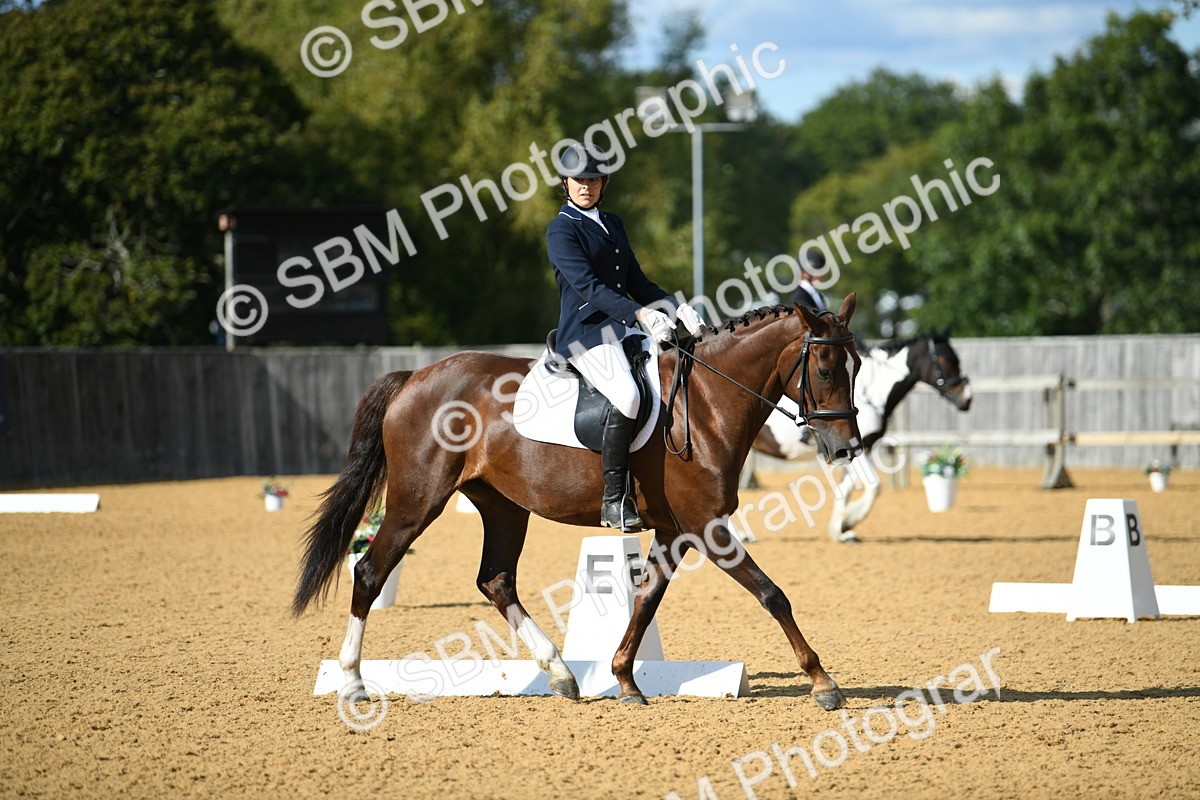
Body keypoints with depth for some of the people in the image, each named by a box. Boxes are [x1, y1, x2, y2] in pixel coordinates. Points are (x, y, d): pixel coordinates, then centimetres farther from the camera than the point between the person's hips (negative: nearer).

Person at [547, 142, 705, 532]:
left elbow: (635, 281, 21)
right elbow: (588, 286, -17)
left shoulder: (613, 223, 19)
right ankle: (614, 500, -26)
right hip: (586, 333, -8)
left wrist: (677, 309, 4)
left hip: (625, 328, 8)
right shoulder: (561, 229, -5)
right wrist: (642, 314, -28)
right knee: (627, 395, -32)